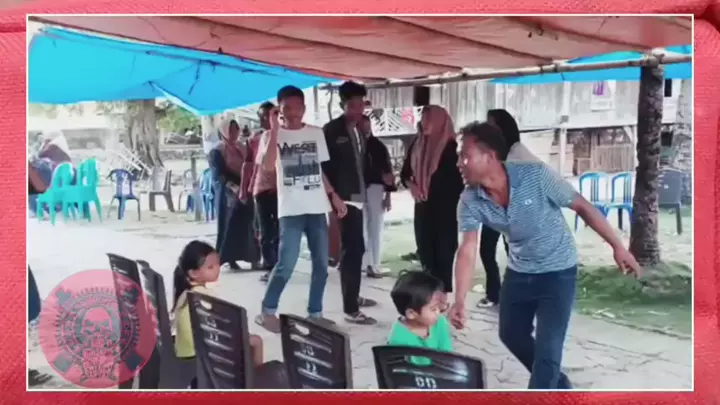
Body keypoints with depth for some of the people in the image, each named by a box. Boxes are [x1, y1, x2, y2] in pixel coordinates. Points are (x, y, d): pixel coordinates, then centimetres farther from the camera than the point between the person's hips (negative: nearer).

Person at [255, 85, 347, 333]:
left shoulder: (316, 134, 12)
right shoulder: (272, 135, 0)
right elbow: (267, 165, -19)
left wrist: (333, 195, 9)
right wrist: (274, 129, -18)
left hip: (317, 208, 5)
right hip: (291, 210, -4)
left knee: (321, 264, 6)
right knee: (286, 264, -10)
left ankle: (315, 313, 18)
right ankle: (267, 312, 7)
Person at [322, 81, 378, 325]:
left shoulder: (357, 130, 15)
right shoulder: (331, 130, -9)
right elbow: (324, 165, -13)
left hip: (357, 197, 9)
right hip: (344, 198, -9)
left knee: (355, 249, 18)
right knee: (353, 250, -10)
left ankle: (353, 297, 32)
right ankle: (350, 309, -6)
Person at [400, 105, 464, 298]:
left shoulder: (450, 146, -9)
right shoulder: (418, 144, 9)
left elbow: (457, 178, -8)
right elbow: (405, 172, 15)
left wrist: (456, 205, -11)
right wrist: (411, 185, -3)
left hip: (445, 209, -6)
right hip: (423, 207, 6)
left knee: (444, 254, -2)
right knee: (426, 254, 10)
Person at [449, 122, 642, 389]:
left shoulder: (535, 176, -27)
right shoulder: (470, 201, -16)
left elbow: (582, 207, -16)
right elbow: (467, 251, -23)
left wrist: (618, 246, -13)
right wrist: (459, 301, -37)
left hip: (557, 272, -5)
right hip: (519, 272, 5)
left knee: (547, 349, -8)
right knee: (511, 335, 19)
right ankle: (558, 386, 42)